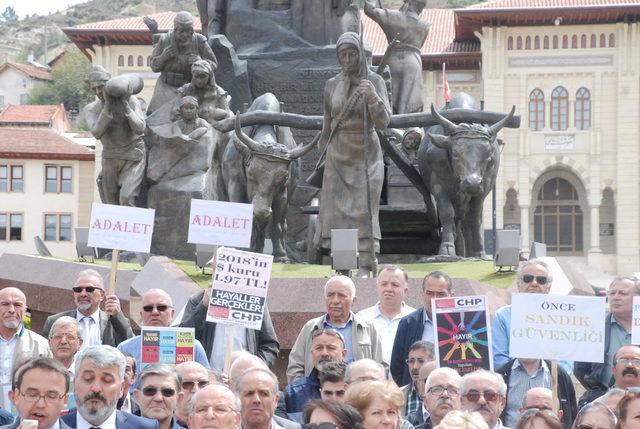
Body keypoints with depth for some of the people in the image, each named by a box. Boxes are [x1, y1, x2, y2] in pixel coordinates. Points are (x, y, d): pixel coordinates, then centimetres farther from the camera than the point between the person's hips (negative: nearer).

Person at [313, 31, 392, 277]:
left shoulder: (374, 81, -3)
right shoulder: (332, 85, 6)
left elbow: (383, 121, -11)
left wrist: (372, 96, -27)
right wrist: (323, 149, 24)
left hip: (366, 154, -3)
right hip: (338, 155, 3)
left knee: (364, 209, -11)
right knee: (336, 208, -3)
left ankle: (366, 267, -13)